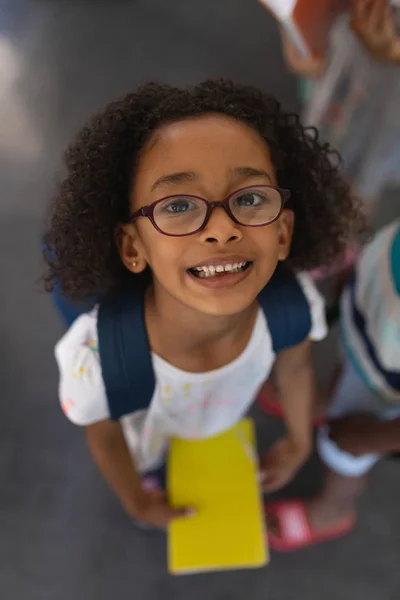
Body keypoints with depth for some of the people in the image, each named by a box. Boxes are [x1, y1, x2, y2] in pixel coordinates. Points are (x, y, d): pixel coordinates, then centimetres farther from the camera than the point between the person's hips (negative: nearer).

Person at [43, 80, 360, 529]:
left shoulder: (296, 305, -36)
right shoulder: (95, 359, -44)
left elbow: (294, 367, -12)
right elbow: (104, 439, -21)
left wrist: (299, 444, 6)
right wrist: (138, 503, -1)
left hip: (226, 422, 2)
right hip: (148, 439, -1)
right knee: (145, 467, 32)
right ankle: (150, 482, 68)